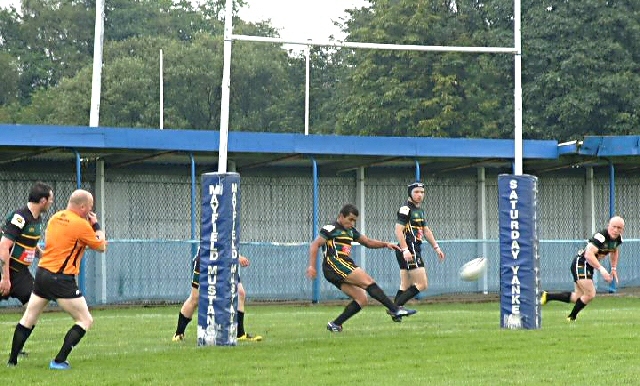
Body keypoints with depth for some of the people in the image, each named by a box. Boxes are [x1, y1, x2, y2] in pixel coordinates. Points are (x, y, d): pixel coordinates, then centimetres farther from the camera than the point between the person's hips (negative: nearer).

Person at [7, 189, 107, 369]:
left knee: (28, 320, 17)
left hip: (42, 273, 8)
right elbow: (101, 247, -1)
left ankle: (12, 360, 19)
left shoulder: (55, 217, 10)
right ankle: (59, 361, -5)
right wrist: (96, 225, 12)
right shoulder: (81, 225, -12)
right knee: (85, 320, 2)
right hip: (62, 280, -8)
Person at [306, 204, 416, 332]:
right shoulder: (331, 229, -1)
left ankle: (335, 324, -1)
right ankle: (395, 309, -20)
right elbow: (315, 245, -7)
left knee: (361, 300, 0)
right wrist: (311, 266, -18)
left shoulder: (350, 231, 26)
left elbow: (368, 242, 29)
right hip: (335, 263, -10)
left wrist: (385, 244, 13)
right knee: (368, 282, -16)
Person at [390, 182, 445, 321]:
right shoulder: (405, 209, -10)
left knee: (405, 286, 10)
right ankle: (396, 307, -14)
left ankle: (395, 311, 10)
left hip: (414, 251, 10)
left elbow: (426, 231, 28)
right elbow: (398, 230, -17)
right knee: (422, 284, -12)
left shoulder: (420, 210, 20)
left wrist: (436, 247, 25)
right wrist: (405, 250, -24)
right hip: (408, 251, -10)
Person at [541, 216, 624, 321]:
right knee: (590, 294, -17)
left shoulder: (618, 238, 1)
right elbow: (588, 254, -38)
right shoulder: (600, 236, -28)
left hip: (589, 267, 9)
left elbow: (614, 251, 25)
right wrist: (601, 269, -45)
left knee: (578, 298, 12)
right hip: (580, 264, -9)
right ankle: (572, 317, 2)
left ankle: (547, 296, 24)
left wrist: (614, 268, 20)